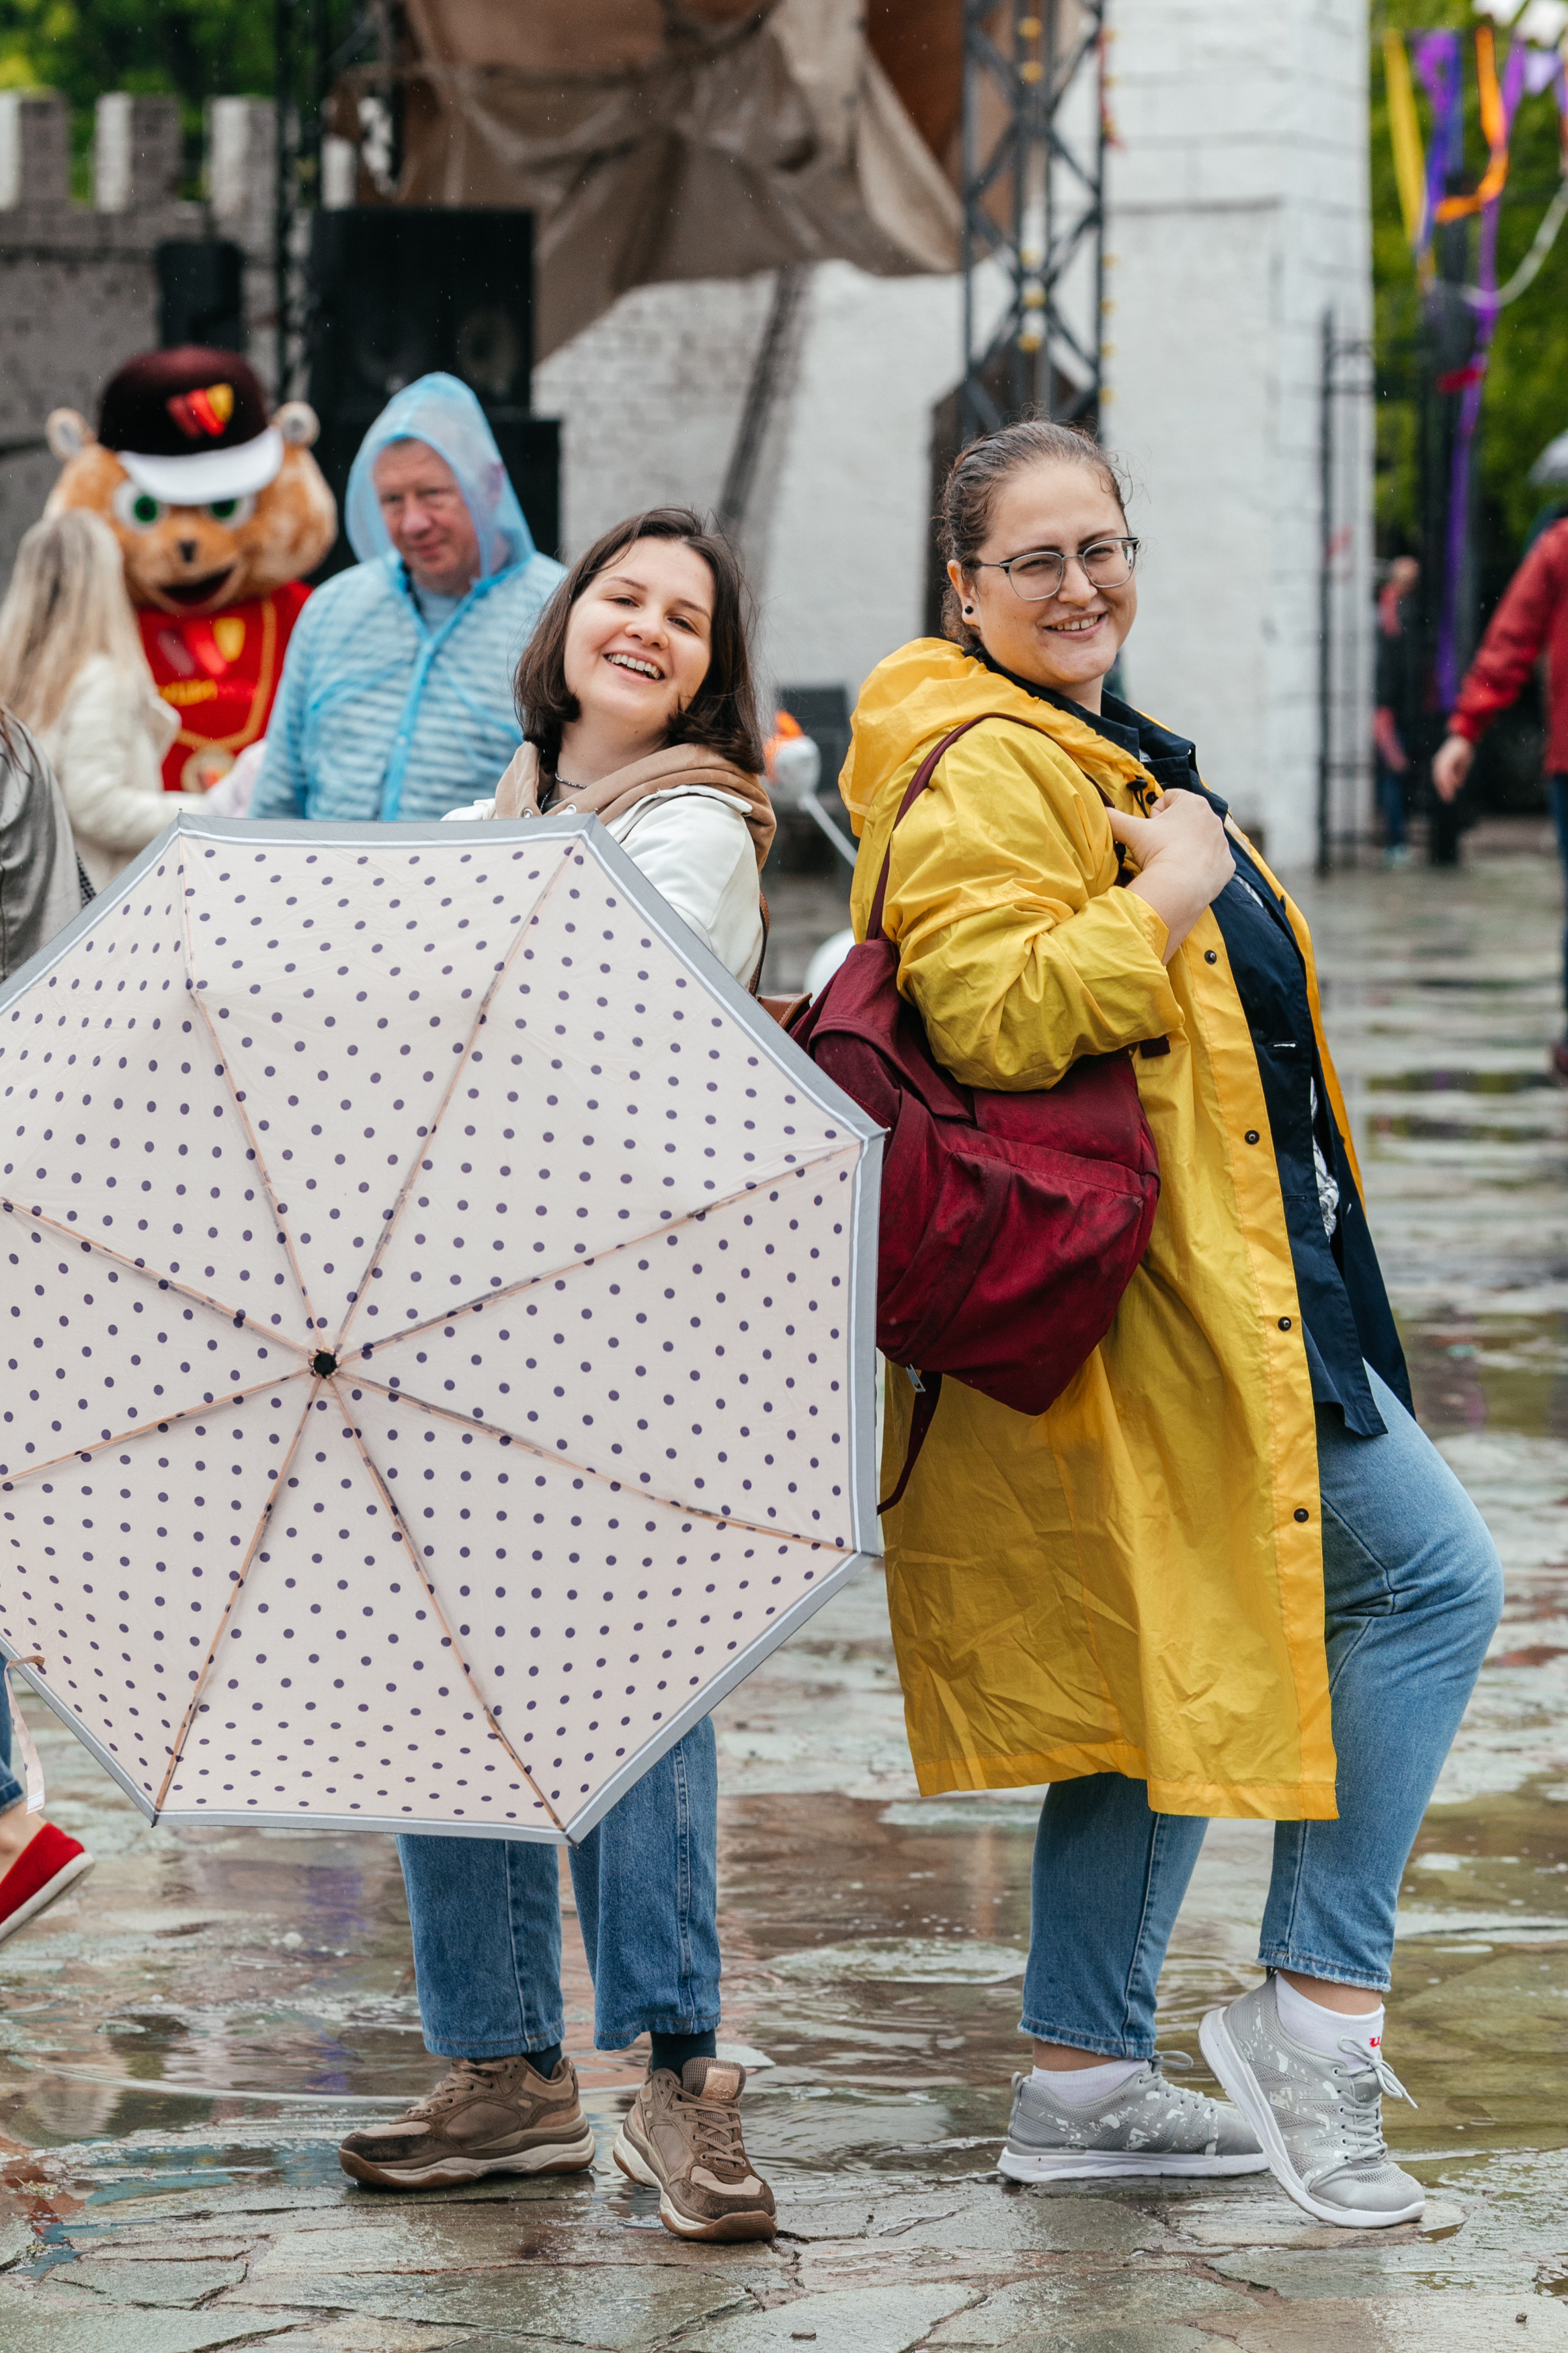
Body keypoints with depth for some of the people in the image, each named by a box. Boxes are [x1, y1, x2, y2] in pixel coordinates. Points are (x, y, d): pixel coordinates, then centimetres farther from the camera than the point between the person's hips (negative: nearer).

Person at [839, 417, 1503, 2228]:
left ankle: (1086, 2088, 17)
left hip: (1223, 1276, 11)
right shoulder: (985, 770, -14)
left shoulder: (1086, 750, 20)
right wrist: (1169, 895, -21)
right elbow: (989, 1011, -27)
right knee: (1432, 1577, -9)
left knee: (1165, 1663, 12)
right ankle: (1315, 2014, -5)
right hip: (1170, 1283, -11)